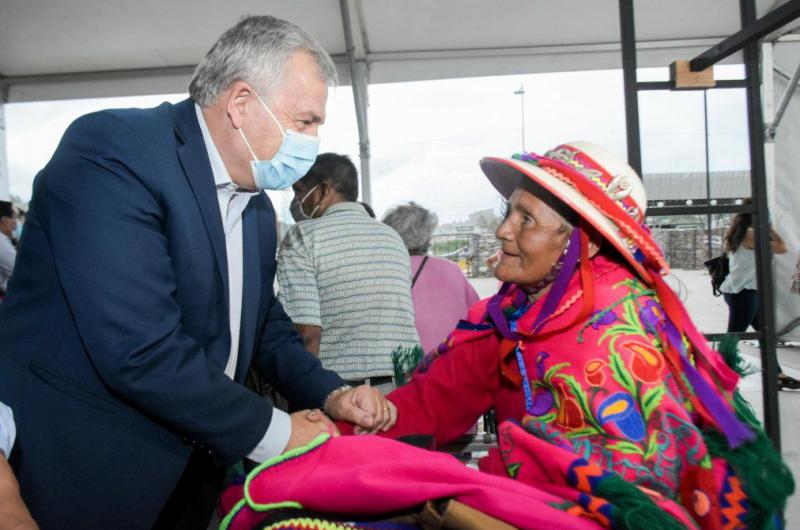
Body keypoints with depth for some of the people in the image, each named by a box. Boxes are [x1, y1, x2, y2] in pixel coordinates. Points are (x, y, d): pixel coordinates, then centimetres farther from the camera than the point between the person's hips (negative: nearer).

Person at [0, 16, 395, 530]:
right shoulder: (112, 150, -21)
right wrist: (274, 432, -19)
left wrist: (331, 394, -3)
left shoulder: (257, 208, 5)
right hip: (76, 470, -7)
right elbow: (140, 349, -29)